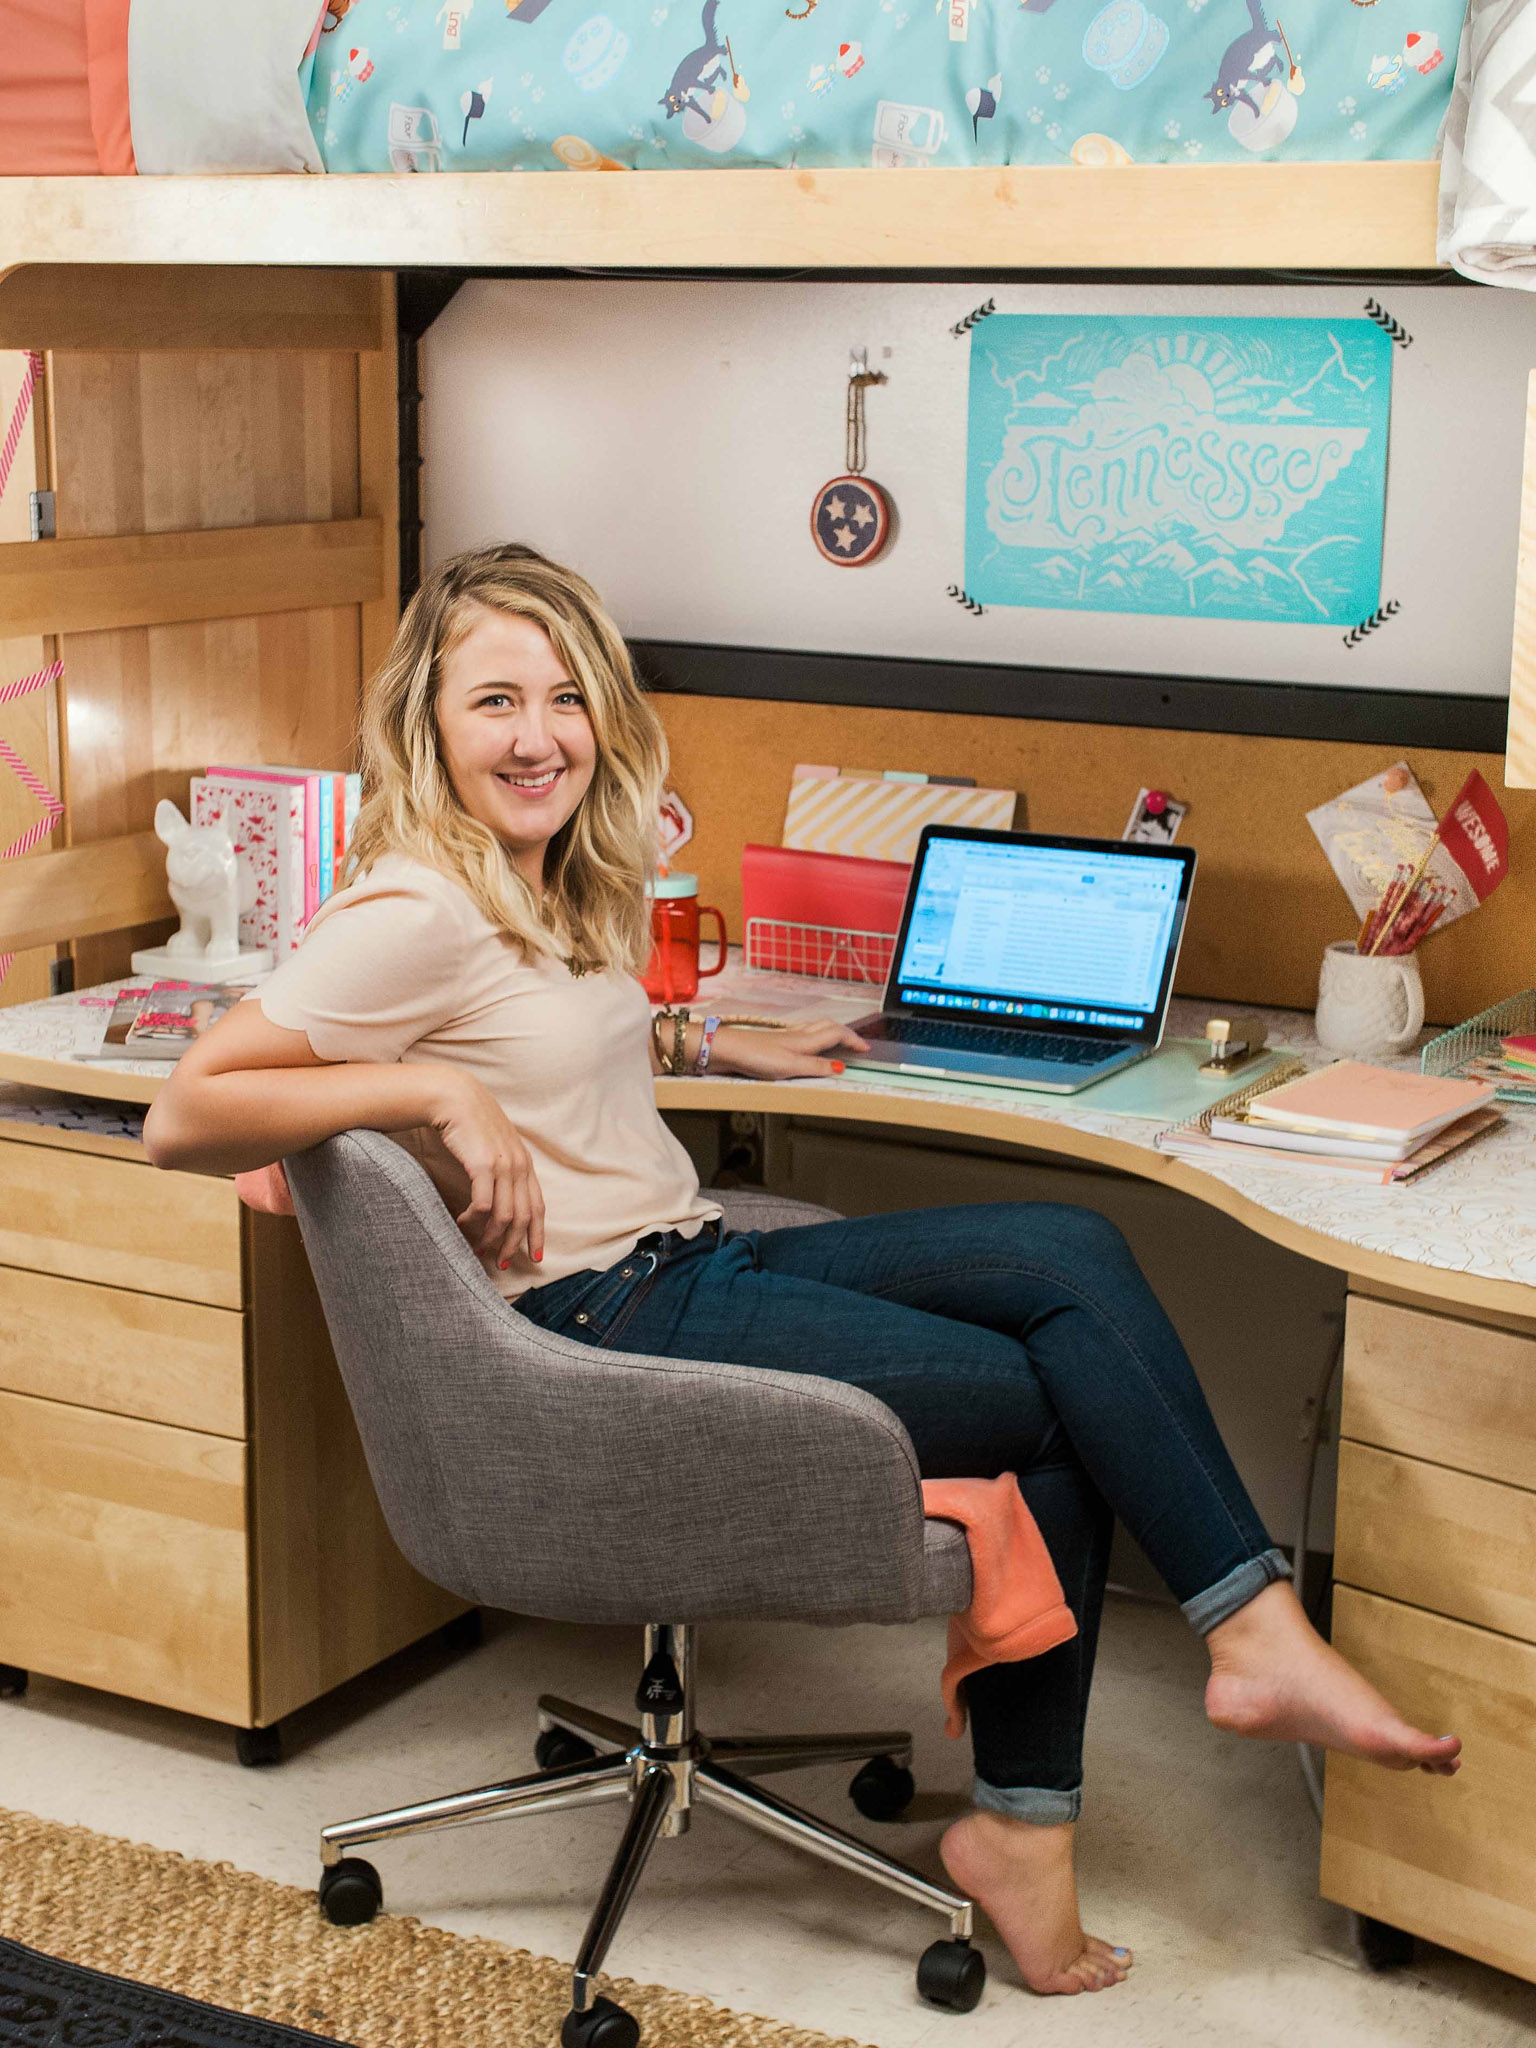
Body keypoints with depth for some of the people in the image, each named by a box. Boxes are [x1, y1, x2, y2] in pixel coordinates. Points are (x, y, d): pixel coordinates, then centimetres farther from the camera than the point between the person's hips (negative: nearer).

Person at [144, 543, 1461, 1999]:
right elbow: (185, 1117, -17)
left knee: (1073, 1253, -10)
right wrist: (435, 1091, -23)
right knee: (1053, 1398, -15)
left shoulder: (563, 888, 15)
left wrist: (716, 1047, 27)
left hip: (696, 1264, 9)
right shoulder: (413, 913, -13)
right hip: (597, 1325, -9)